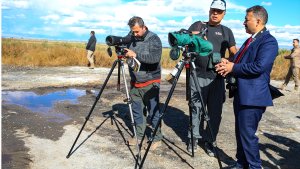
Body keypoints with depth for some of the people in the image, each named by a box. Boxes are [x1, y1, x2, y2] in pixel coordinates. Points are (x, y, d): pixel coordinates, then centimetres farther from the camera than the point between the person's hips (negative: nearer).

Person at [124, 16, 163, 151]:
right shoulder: (132, 39, 7)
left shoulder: (154, 39, -10)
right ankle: (139, 135, 27)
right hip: (135, 83, 6)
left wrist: (136, 55, -28)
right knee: (137, 111, 12)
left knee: (153, 112, 1)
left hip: (150, 83, -5)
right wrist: (124, 53, -8)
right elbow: (128, 56, 15)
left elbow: (155, 58, -24)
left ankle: (157, 138, 15)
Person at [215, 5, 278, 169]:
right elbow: (239, 61, 20)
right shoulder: (250, 40, 17)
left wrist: (233, 68, -15)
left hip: (253, 96, -9)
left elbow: (259, 66, -24)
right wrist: (228, 64, -2)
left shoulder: (269, 41, -12)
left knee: (248, 134, -4)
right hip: (241, 94, 10)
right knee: (240, 133, 17)